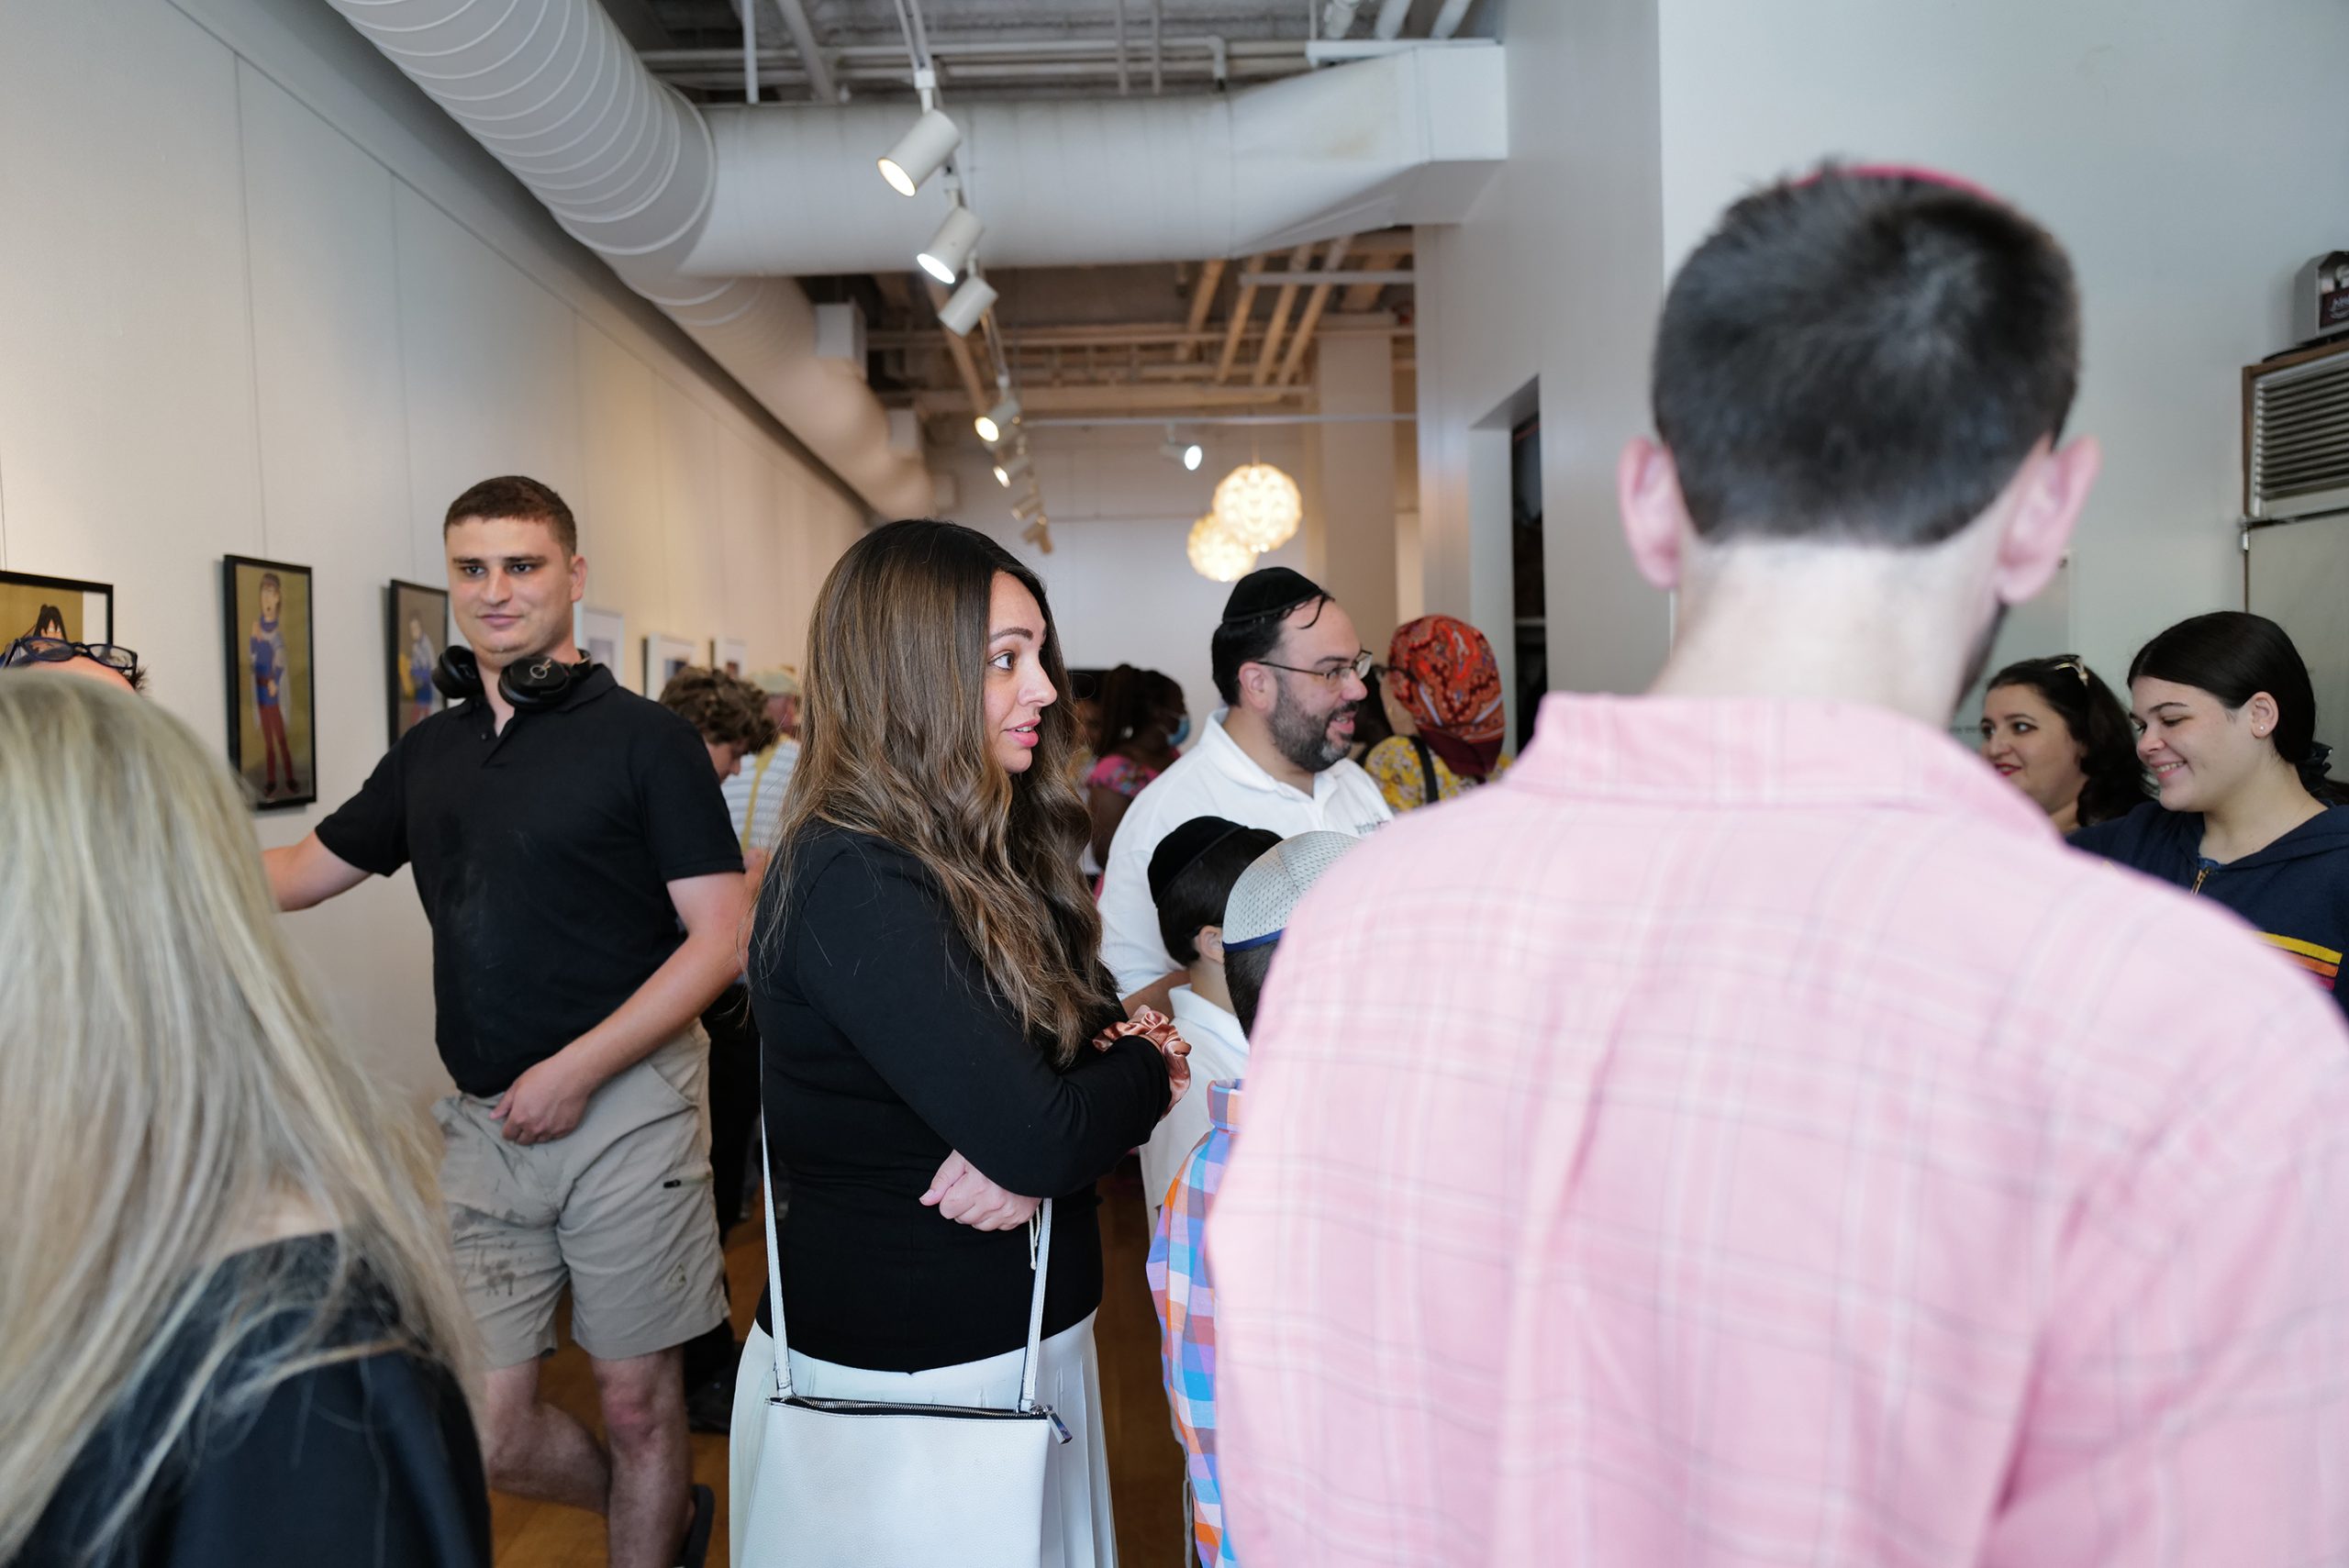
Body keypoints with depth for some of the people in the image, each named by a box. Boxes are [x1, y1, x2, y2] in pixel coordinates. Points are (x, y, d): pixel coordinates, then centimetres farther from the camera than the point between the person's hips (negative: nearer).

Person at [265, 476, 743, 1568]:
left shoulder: (644, 738, -6)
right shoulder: (429, 753, 11)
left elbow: (720, 938, -11)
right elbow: (298, 874, 20)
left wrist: (578, 1069, -16)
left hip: (625, 1108, -5)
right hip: (481, 1122, 5)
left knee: (636, 1398, 7)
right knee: (481, 1435, 8)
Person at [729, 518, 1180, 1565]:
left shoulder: (978, 856, 5)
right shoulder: (852, 886, -24)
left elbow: (1099, 1022, 3)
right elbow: (1039, 1136, -28)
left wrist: (1034, 1149, -17)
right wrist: (1150, 1068, -8)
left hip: (1016, 1340, 8)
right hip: (911, 1374, -8)